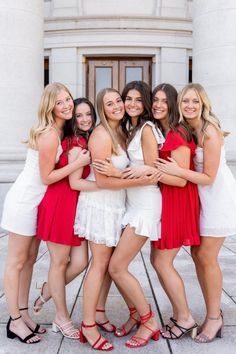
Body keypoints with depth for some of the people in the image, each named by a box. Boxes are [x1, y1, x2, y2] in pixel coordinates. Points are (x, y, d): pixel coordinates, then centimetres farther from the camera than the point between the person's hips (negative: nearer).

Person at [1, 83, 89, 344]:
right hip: (23, 202, -9)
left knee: (29, 260, 13)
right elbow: (46, 177, -19)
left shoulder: (58, 130, 5)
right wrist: (78, 163, -22)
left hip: (36, 203, 9)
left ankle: (22, 314, 24)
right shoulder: (50, 134, -22)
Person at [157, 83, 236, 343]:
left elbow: (209, 177, -20)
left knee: (206, 257, -3)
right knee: (197, 254, 9)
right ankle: (214, 312, 24)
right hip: (200, 196, 7)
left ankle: (214, 318, 14)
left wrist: (177, 171, -28)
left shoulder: (210, 132, -20)